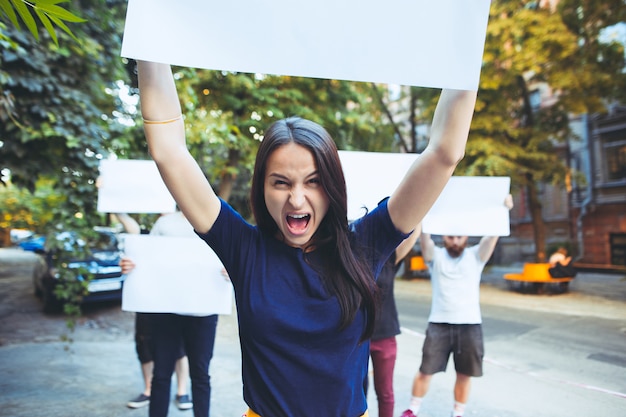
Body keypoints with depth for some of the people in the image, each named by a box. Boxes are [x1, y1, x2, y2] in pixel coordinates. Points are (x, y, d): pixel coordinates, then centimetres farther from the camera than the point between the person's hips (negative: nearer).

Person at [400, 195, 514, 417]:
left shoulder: (476, 256, 5)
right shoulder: (435, 256, 3)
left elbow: (492, 235, -9)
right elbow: (424, 237, -14)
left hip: (470, 325, 1)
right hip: (439, 324, -1)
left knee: (464, 374, 9)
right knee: (425, 370, 4)